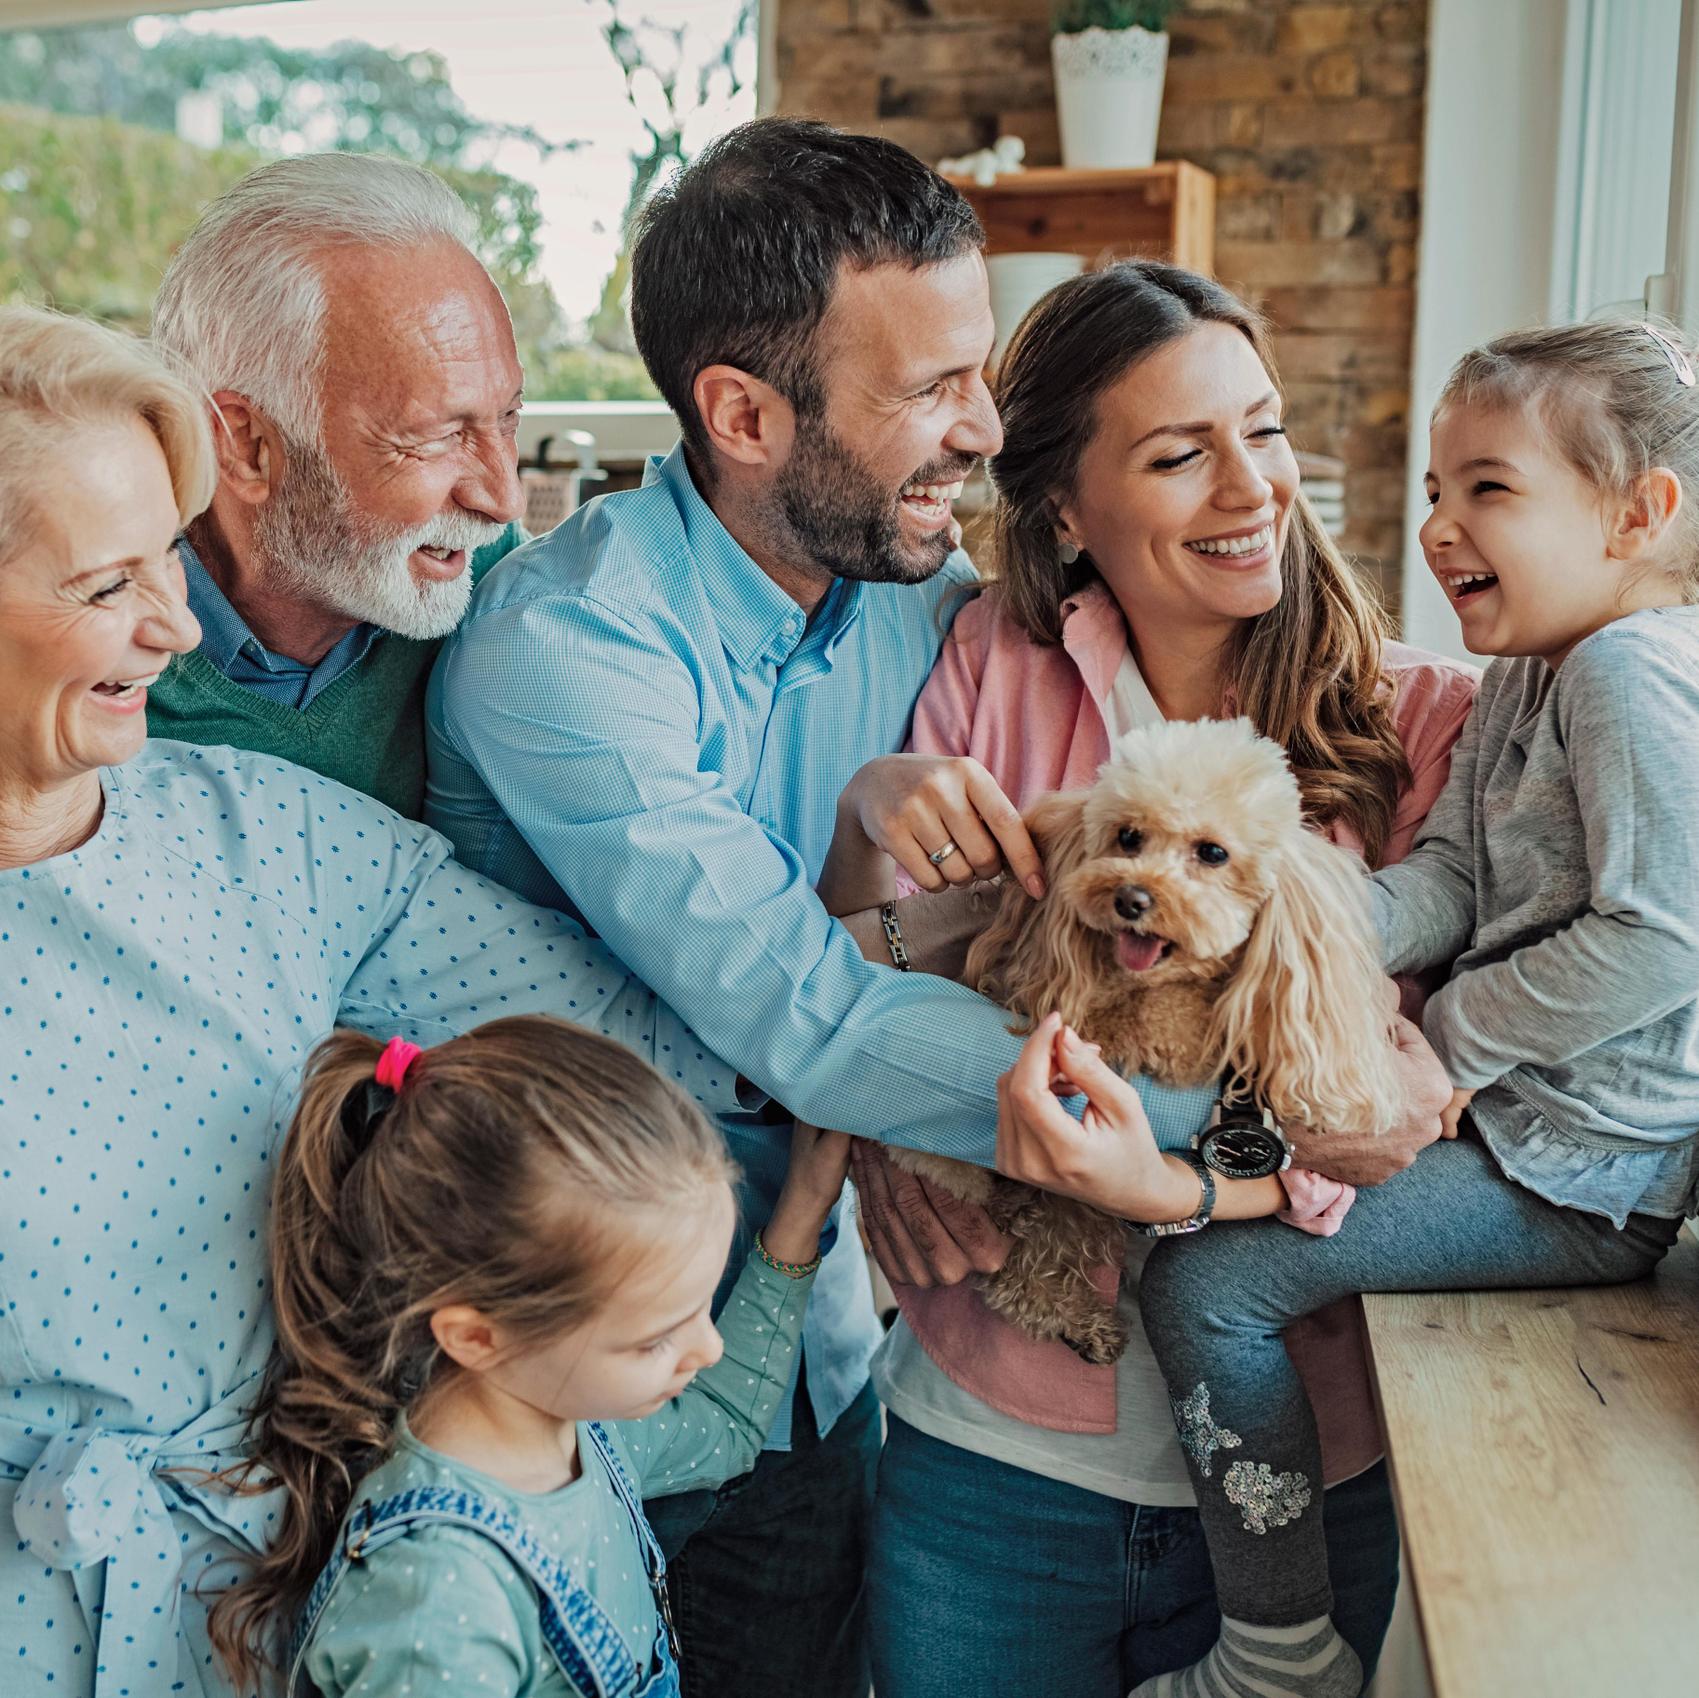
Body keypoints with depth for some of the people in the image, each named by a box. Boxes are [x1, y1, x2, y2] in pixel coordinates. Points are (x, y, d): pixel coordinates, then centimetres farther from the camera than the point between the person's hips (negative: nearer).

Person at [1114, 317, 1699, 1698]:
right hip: (1512, 1108, 11)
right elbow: (1450, 876, 5)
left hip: (1583, 1173, -11)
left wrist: (1455, 1039, -17)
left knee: (1206, 1286, -12)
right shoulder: (1526, 675, 12)